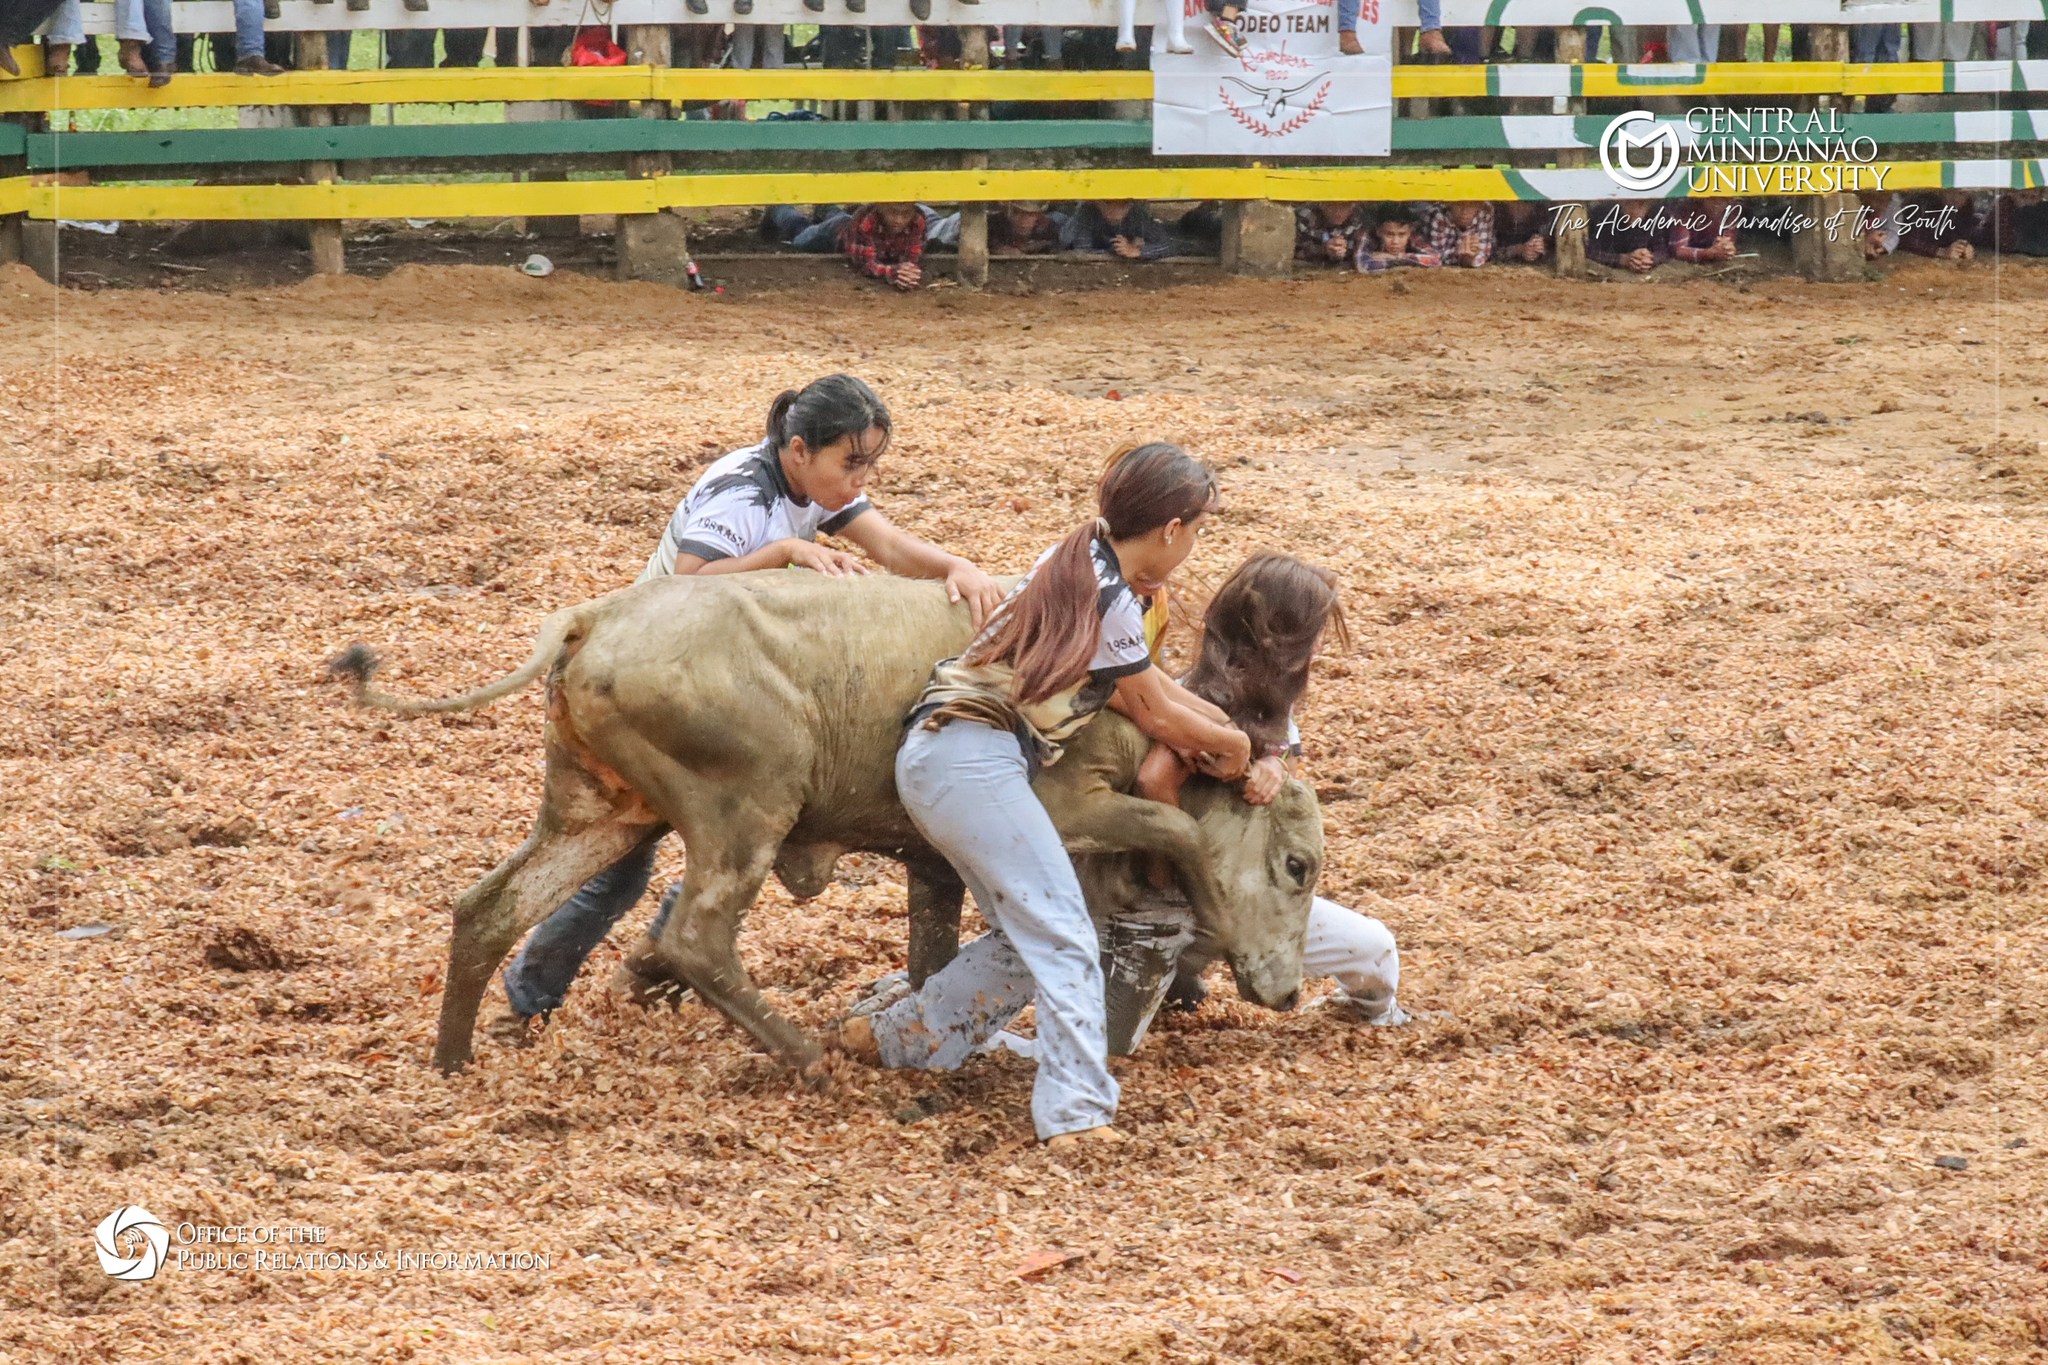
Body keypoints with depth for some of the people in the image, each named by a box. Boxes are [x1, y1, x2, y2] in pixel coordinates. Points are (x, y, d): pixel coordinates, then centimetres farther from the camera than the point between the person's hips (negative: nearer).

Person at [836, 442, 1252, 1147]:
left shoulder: (1077, 561, 16)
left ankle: (894, 1037, 19)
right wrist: (1230, 742, 18)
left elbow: (1144, 687, 22)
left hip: (931, 758, 9)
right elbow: (1158, 717, 1)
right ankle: (1076, 1110, -21)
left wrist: (1223, 732, 16)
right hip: (975, 763, -9)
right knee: (1064, 938, -11)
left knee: (1027, 938, 13)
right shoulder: (1113, 603, -11)